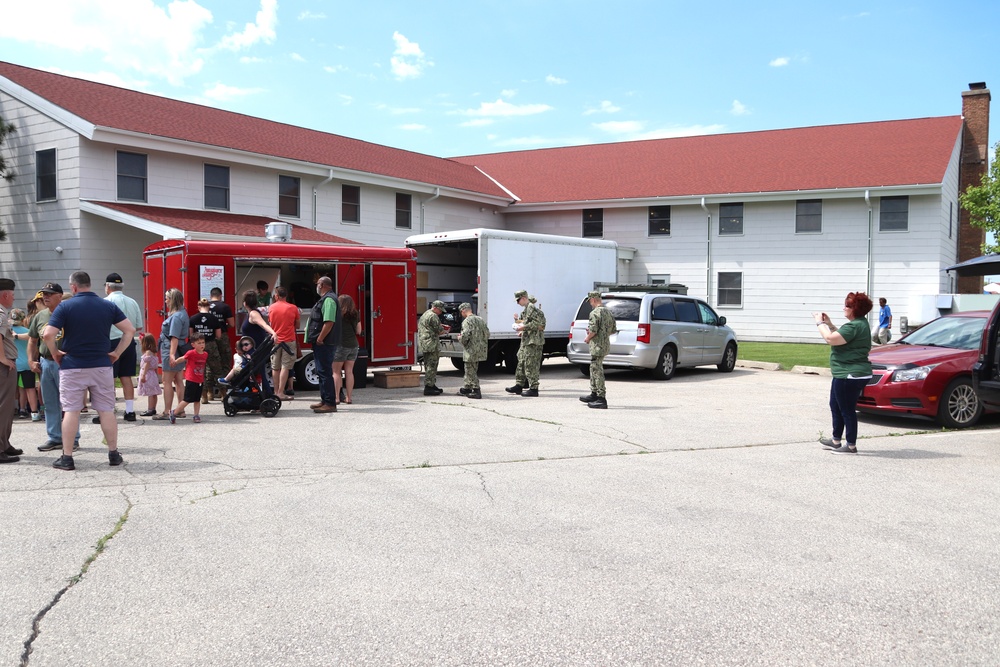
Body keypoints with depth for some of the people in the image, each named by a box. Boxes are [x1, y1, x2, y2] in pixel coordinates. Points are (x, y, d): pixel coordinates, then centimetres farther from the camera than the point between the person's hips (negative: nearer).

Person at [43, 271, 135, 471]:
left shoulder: (65, 307, -5)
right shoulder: (108, 306, 3)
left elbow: (48, 335, -14)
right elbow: (130, 330, -1)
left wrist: (55, 353, 3)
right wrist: (117, 353, 5)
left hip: (72, 367, -2)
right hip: (102, 366, 2)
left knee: (71, 411, 4)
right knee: (107, 411, 7)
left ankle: (67, 458, 7)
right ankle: (114, 454, 13)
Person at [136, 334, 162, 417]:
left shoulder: (148, 352, -12)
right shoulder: (153, 353, 13)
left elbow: (147, 364, -17)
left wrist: (143, 375, -17)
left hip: (148, 374, -10)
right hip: (153, 374, 10)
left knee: (150, 393, -10)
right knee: (153, 393, 12)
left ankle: (150, 410, -11)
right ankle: (153, 409, 17)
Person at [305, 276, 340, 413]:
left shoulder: (328, 299, -17)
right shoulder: (325, 299, 18)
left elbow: (329, 322, -26)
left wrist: (320, 339, -22)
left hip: (324, 343, -11)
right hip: (322, 343, 11)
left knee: (325, 372, -10)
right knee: (322, 372, 16)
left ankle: (330, 404, -8)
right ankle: (325, 400, 23)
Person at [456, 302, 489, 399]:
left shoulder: (467, 321, -14)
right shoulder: (480, 319, 11)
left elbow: (465, 336, -24)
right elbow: (487, 334, 12)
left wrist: (460, 338, -4)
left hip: (471, 350, -8)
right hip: (480, 350, 8)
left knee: (471, 371, 0)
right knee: (469, 370, 20)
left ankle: (476, 391, -1)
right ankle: (466, 388, 29)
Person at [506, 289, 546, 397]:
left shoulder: (531, 307, -13)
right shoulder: (526, 309, 18)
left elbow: (537, 323, -22)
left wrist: (523, 327, -18)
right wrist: (522, 331, 15)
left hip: (533, 341, -11)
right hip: (526, 341, 11)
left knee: (531, 365, -8)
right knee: (521, 362, 14)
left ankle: (533, 388, -4)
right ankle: (519, 385, 21)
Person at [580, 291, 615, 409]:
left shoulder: (595, 313, -17)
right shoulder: (608, 312, 12)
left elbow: (593, 330, -22)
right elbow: (613, 330, 17)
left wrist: (587, 338, -5)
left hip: (597, 345, -9)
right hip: (606, 344, 10)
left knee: (597, 371, -6)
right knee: (594, 369, 21)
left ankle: (602, 399, -7)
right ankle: (594, 394, 31)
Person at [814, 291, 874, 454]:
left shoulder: (854, 326, -20)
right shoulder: (860, 324, 14)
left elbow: (831, 339, -25)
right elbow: (841, 337, 23)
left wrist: (820, 323, -11)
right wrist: (829, 324, 15)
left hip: (850, 375, -12)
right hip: (846, 374, 12)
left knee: (847, 410, -3)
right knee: (836, 407, 20)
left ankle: (851, 445, 5)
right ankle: (836, 440, 31)